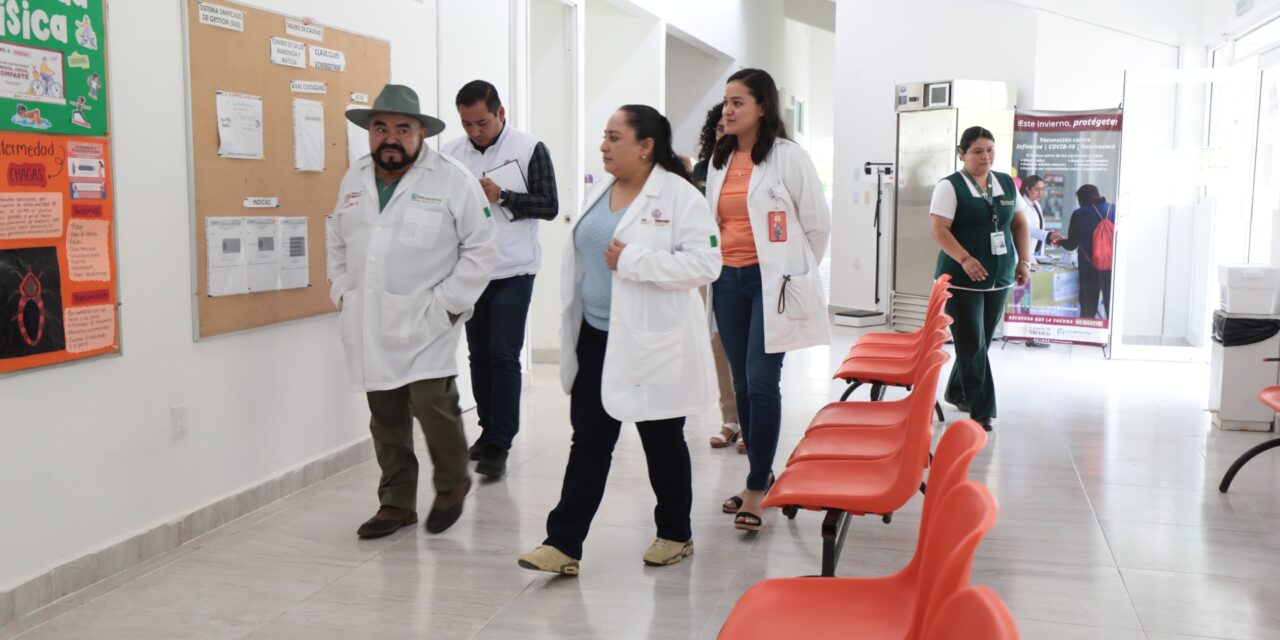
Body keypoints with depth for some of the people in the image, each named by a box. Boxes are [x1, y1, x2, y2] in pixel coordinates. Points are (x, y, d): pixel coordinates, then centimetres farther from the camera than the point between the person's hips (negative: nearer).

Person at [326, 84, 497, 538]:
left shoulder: (453, 181, -6)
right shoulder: (354, 178, 10)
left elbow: (481, 249, -6)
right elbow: (337, 242, 20)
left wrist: (447, 303, -11)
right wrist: (342, 293, 9)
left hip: (425, 325, -5)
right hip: (369, 326, 5)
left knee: (433, 405, -11)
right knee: (386, 420, 10)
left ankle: (452, 482, 16)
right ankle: (397, 502, 24)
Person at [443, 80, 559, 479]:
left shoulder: (529, 149, -5)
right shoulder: (451, 154, 3)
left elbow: (549, 206, -7)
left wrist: (502, 197, -18)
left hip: (513, 271, -4)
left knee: (504, 355, -7)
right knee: (479, 354, 11)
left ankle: (499, 444, -1)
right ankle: (489, 430, 25)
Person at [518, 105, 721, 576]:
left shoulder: (678, 195, -12)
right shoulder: (600, 192, 9)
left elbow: (706, 262, -22)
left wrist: (632, 261, -24)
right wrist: (573, 320, 17)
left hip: (652, 343, -6)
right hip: (597, 338, 6)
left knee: (663, 442, 10)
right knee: (588, 442, 6)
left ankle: (675, 534, 29)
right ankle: (564, 543, 9)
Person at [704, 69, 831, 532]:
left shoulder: (787, 156, -5)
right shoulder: (720, 160, 12)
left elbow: (818, 223, 0)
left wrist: (796, 273, 7)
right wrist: (716, 267, 15)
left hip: (771, 281, -6)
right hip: (729, 281, 6)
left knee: (761, 382, -9)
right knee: (741, 383, 9)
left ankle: (757, 486, 0)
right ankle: (761, 473, 22)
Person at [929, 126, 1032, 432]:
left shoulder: (1007, 183, 12)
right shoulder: (950, 186, -6)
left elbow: (1020, 224, 18)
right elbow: (940, 229, -14)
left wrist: (1024, 260, 6)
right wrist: (965, 259, -27)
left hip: (999, 279, 6)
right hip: (962, 279, -6)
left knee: (979, 342, 14)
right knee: (972, 344, -6)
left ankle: (958, 393, 33)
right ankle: (981, 410, 0)